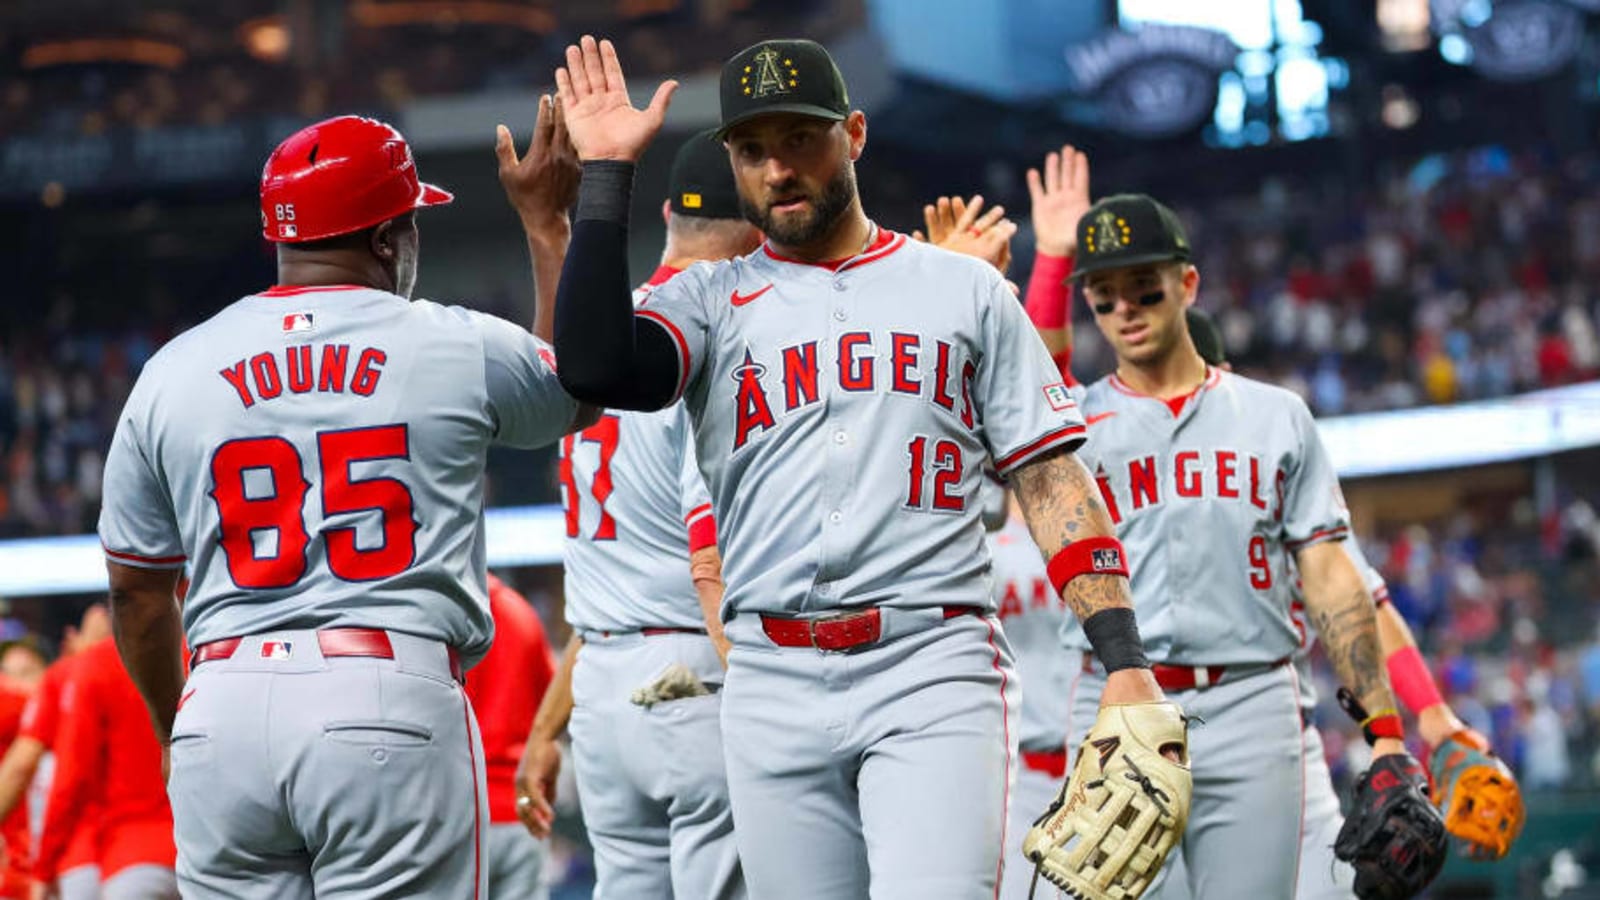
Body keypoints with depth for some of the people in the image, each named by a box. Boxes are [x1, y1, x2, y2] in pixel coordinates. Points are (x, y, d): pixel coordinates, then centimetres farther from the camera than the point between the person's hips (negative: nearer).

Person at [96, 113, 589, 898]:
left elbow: (135, 593, 15)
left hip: (223, 712, 3)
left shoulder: (171, 371, 9)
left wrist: (174, 733, 30)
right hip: (392, 711, -3)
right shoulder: (461, 347, 2)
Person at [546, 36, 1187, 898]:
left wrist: (1124, 665, -2)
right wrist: (606, 173, -2)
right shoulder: (709, 300, 13)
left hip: (932, 670, -2)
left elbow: (1051, 479, 9)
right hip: (774, 688, 2)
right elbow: (596, 371, -9)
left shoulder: (963, 289, 13)